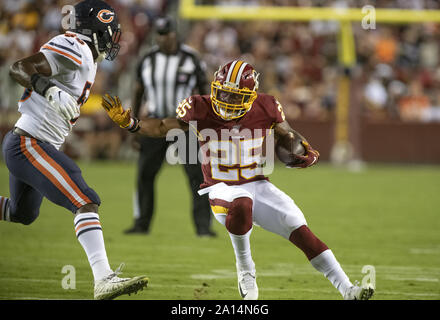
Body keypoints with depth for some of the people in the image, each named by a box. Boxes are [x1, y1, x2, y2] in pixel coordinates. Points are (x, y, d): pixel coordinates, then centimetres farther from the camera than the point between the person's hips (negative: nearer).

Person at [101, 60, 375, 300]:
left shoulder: (265, 109, -5)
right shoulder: (202, 110, -9)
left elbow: (288, 135, 11)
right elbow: (164, 127, -1)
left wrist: (307, 152, -8)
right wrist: (129, 123, -16)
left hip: (259, 186, 3)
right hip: (223, 190, -2)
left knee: (302, 232, -13)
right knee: (241, 205, -39)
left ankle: (347, 290, -7)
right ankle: (245, 271, -16)